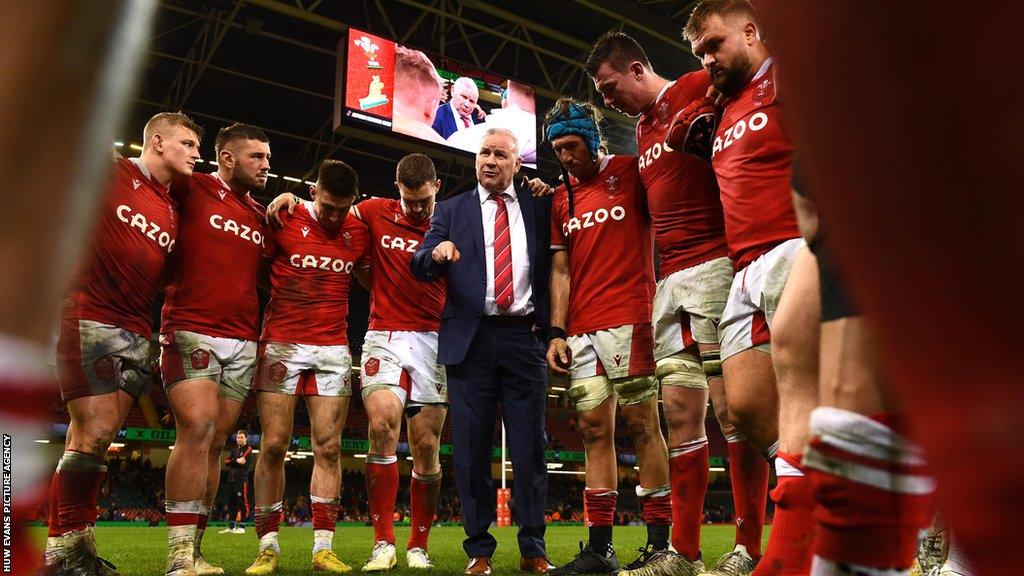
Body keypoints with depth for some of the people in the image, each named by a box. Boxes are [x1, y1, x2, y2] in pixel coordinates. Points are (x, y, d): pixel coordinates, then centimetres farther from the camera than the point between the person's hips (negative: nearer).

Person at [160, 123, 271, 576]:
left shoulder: (260, 216, 20)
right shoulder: (193, 190, 2)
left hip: (243, 343, 6)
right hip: (191, 332, -6)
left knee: (215, 443, 5)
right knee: (197, 428, -19)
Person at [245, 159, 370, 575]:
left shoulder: (359, 232, 6)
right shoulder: (283, 220, -2)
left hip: (333, 350, 2)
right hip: (282, 345, -2)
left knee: (328, 447, 0)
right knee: (273, 445, -2)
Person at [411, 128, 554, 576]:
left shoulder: (538, 208, 13)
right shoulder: (451, 209, 12)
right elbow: (421, 268, 2)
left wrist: (549, 324, -4)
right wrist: (435, 253, -19)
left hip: (524, 337, 0)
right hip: (470, 339, 0)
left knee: (530, 447, 1)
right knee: (472, 448, 3)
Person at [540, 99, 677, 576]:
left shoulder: (630, 172, 4)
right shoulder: (560, 200, 17)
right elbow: (561, 271, 13)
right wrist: (557, 332, 5)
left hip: (628, 320, -5)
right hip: (581, 330, 5)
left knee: (641, 423, -5)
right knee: (594, 430, 3)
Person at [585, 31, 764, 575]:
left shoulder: (699, 90, 0)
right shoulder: (642, 129, 24)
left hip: (714, 266, -8)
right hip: (669, 280, 8)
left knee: (729, 405, -7)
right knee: (680, 412, 6)